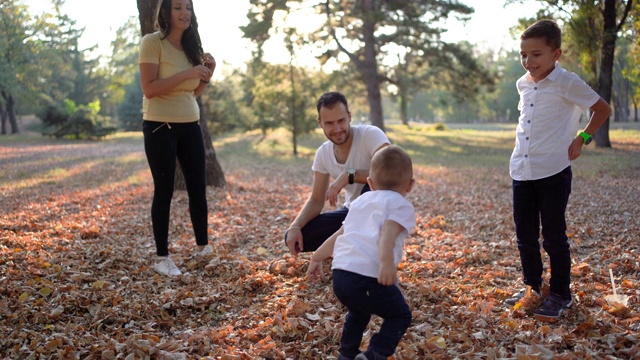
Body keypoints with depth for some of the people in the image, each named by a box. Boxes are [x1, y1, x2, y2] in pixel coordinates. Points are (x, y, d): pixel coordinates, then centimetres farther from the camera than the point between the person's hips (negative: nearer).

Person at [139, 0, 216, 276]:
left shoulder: (190, 46, 10)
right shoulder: (152, 42, -9)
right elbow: (149, 89, -19)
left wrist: (206, 75, -2)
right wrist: (188, 73, -22)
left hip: (190, 127, 6)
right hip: (160, 128, -6)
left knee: (198, 188, 9)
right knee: (164, 191, -1)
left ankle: (202, 245, 24)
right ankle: (162, 257, 9)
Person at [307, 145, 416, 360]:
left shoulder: (361, 201, 26)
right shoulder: (401, 205, 6)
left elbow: (339, 234, 32)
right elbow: (388, 233, -15)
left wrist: (316, 258, 42)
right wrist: (387, 262, -30)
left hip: (340, 274, 7)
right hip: (369, 277, -7)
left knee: (358, 312, 34)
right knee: (400, 316, 15)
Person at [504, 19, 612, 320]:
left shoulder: (566, 82, -9)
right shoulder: (522, 84, 9)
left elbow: (603, 109, 1)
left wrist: (582, 139, -5)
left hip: (553, 171, -6)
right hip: (522, 171, 6)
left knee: (554, 237, 2)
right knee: (525, 236, 12)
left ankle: (560, 294, 16)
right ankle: (532, 286, 28)